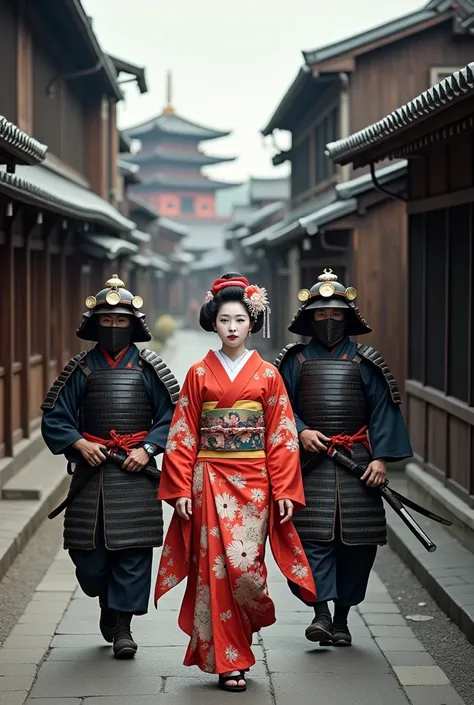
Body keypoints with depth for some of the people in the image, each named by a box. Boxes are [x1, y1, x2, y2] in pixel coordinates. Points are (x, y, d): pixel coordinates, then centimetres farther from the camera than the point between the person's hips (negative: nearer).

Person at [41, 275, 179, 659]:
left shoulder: (149, 367, 4)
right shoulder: (82, 368, 6)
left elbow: (173, 415, 4)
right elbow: (55, 418, 7)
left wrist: (148, 448, -8)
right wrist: (80, 444, -8)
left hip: (136, 471, -1)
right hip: (91, 468, 1)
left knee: (134, 548, -3)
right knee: (88, 552, 2)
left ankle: (123, 625, 7)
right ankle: (107, 602, 32)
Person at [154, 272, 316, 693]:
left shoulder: (268, 375, 4)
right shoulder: (199, 374, 4)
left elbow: (281, 436, 3)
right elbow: (183, 435, 3)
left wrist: (285, 491, -3)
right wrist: (181, 489, -3)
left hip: (254, 482, 0)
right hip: (211, 481, 0)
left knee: (244, 563, -7)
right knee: (216, 566, -2)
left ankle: (247, 628, 23)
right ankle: (228, 660, 6)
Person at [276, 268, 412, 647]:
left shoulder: (365, 361, 7)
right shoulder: (295, 360, 8)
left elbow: (383, 410, 4)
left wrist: (381, 458, -6)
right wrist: (300, 431, -11)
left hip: (356, 463, 1)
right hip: (310, 462, -1)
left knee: (357, 543, 3)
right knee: (312, 536, -11)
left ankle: (342, 618, 15)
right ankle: (321, 612, -12)